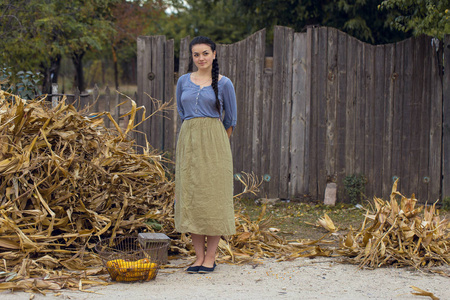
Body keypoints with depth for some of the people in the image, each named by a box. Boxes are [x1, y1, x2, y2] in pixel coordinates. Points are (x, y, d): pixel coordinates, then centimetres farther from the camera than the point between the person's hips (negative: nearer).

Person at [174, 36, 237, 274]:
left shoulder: (224, 84, 2)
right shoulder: (183, 81, 10)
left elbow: (231, 119, 9)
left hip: (214, 144, -3)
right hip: (188, 141, 3)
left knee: (213, 196, -4)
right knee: (190, 196, 2)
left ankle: (210, 257, 1)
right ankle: (199, 256, 8)